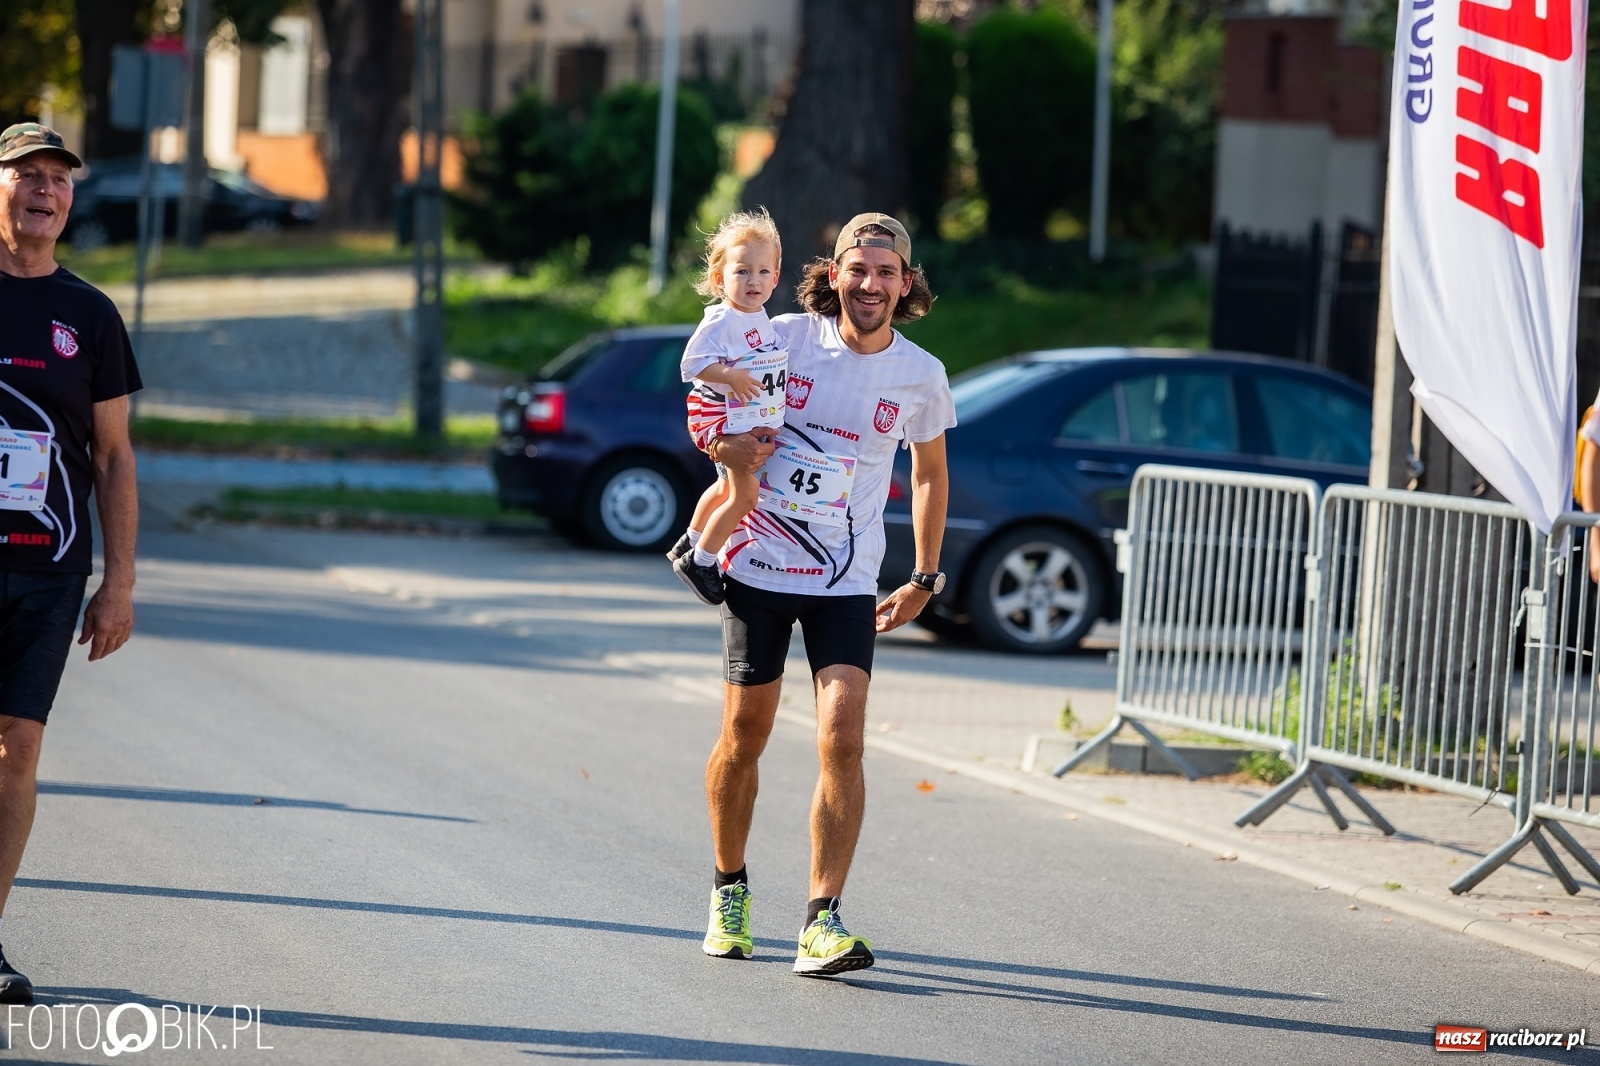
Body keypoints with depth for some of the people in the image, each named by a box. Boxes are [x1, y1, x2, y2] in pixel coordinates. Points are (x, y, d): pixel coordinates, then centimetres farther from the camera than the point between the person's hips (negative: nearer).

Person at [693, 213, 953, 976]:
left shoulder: (920, 375, -1)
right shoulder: (784, 338, -5)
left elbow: (929, 472, 15)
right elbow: (707, 415, 7)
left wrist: (924, 580, 13)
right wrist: (726, 444, -17)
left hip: (848, 583, 0)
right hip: (759, 565, 0)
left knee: (842, 737, -15)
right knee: (745, 734, 7)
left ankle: (822, 922, -14)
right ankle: (729, 888, 31)